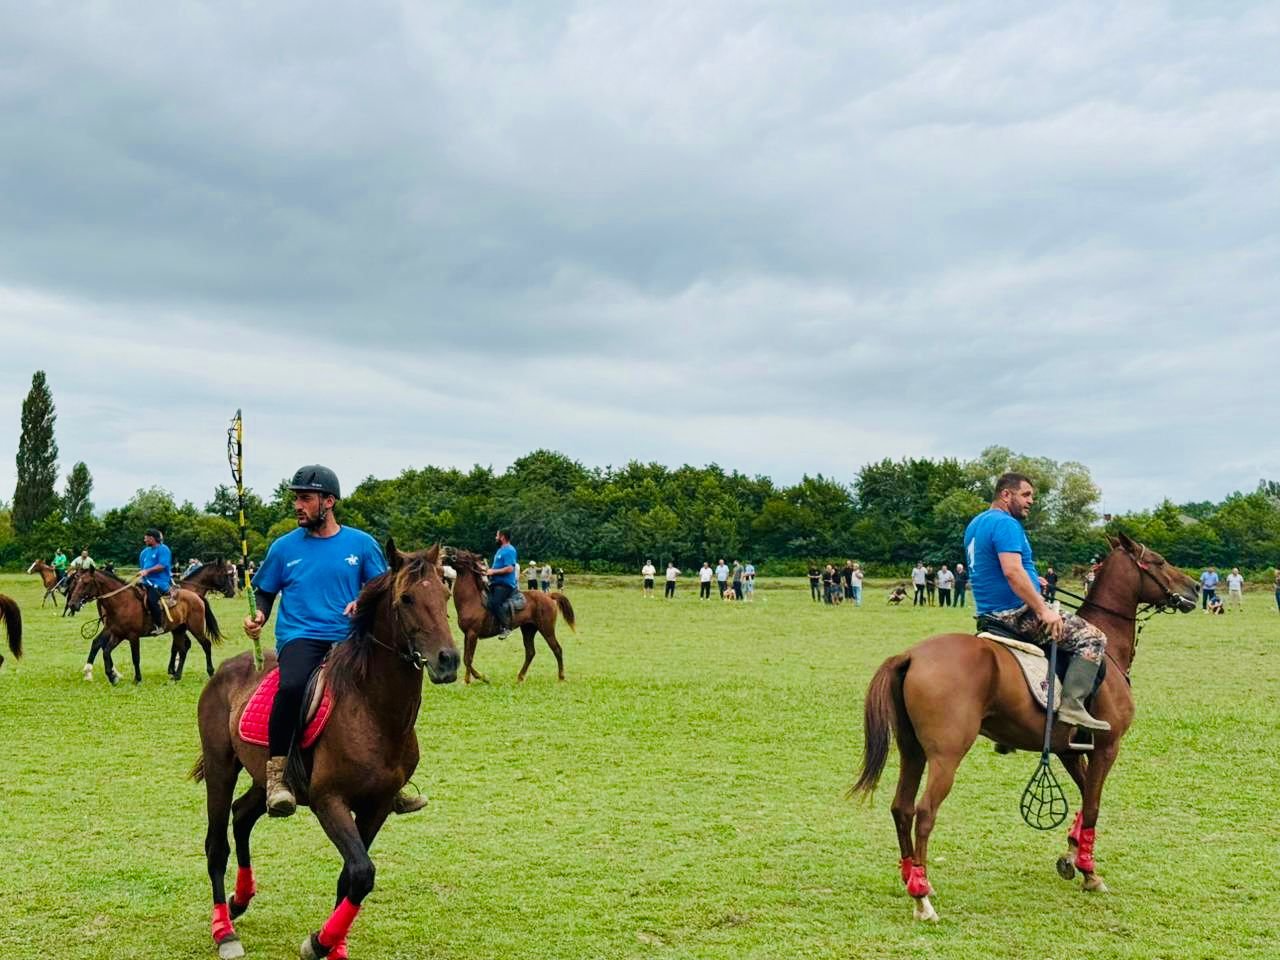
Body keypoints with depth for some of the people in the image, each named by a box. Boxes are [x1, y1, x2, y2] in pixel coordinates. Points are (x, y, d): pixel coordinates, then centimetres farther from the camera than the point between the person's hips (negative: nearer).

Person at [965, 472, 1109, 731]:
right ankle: (1072, 705, -21)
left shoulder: (976, 524, 16)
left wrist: (1032, 581, 26)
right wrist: (1043, 610, -26)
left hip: (990, 611, 10)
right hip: (1015, 613, -10)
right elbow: (1012, 571, -28)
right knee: (1093, 637, -11)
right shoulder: (1006, 524, -16)